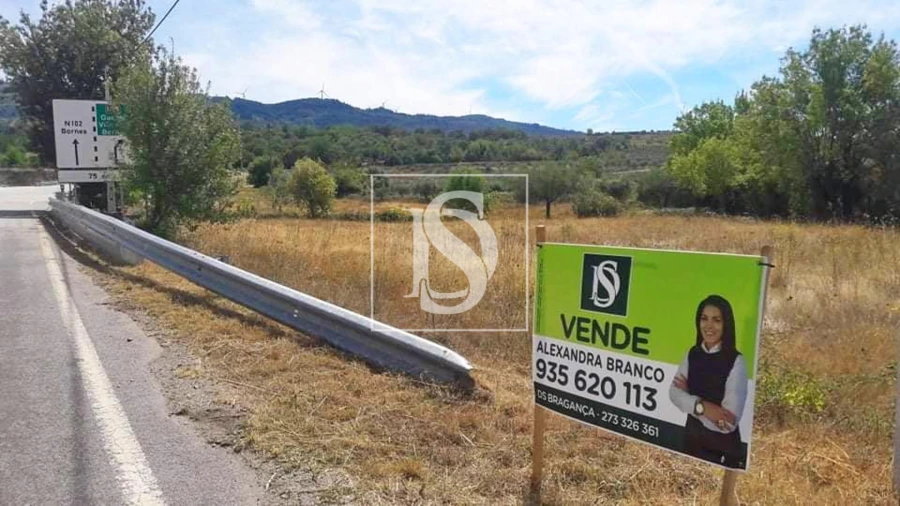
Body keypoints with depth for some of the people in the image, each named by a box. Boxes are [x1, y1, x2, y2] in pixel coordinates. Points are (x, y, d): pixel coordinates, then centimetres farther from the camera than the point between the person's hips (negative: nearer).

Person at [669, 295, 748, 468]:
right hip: (692, 436, 5)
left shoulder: (736, 361, -20)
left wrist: (689, 398, -13)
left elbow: (728, 422, -24)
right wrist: (701, 406, -25)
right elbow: (674, 392, -8)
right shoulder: (692, 354, -1)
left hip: (723, 447, -5)